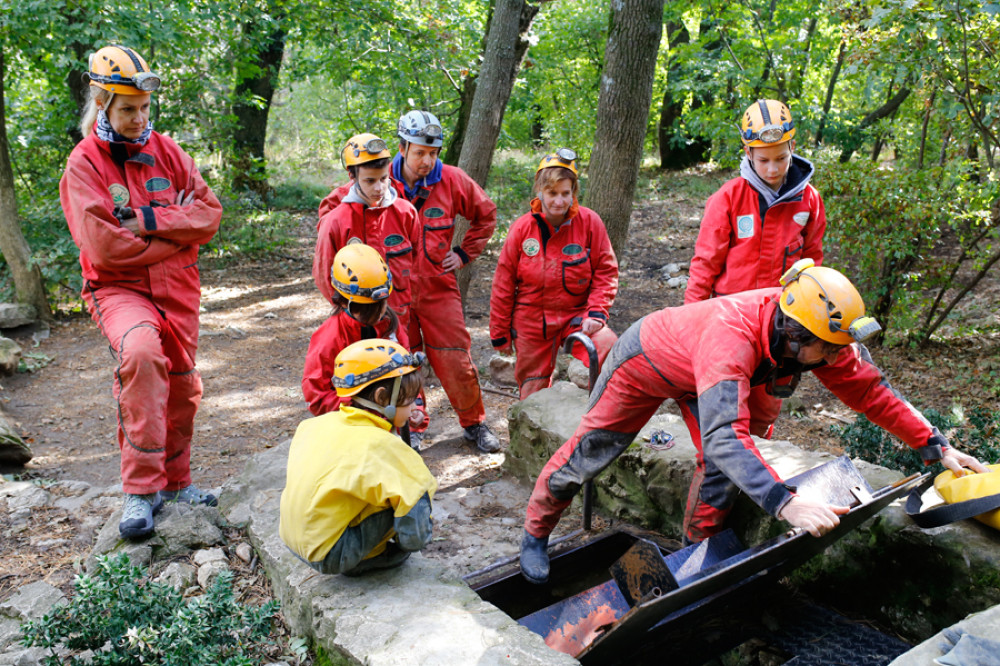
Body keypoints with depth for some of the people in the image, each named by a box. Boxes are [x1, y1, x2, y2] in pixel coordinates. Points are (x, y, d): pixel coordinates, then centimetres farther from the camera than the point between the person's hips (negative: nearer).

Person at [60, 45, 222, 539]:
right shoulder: (83, 165, -7)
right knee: (141, 352, -35)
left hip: (177, 289, 5)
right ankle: (140, 489, -25)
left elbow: (210, 212, -3)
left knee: (181, 389, 12)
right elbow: (104, 245, -18)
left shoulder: (165, 151, 5)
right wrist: (177, 228, -12)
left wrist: (149, 220, -16)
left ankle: (174, 481, 35)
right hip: (120, 289, -5)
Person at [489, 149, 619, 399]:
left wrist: (596, 313, -14)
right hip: (531, 321, 1)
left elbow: (606, 271, -1)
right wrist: (499, 334, 5)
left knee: (609, 348, -26)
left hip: (576, 315, -1)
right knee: (533, 388, 8)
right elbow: (503, 285, 1)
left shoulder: (589, 222, -7)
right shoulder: (522, 228, -6)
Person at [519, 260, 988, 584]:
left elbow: (871, 390, -14)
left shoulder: (816, 334, -26)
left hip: (697, 372, 6)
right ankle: (535, 533, 25)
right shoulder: (731, 337, -49)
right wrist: (786, 504, -66)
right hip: (648, 358, -6)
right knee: (590, 451, 4)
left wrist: (936, 447, -18)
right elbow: (725, 437, -58)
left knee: (722, 467, -7)